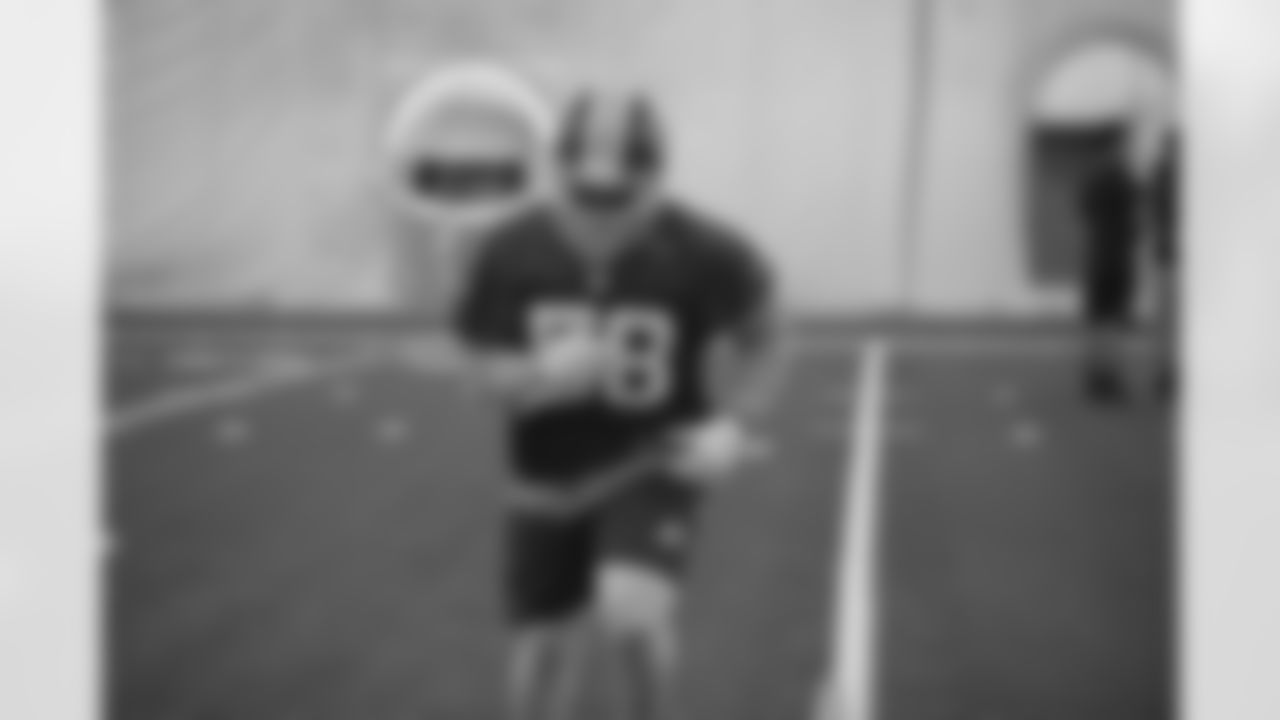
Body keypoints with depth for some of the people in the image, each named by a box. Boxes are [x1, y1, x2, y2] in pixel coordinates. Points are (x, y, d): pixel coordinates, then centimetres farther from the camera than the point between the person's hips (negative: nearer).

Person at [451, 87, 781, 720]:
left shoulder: (703, 256, -17)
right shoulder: (511, 256, -13)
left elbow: (753, 343, 1)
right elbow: (486, 361, -2)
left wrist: (731, 424, -16)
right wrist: (534, 379, -25)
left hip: (654, 468, -3)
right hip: (549, 482, 3)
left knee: (630, 615, -28)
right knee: (543, 656, 10)